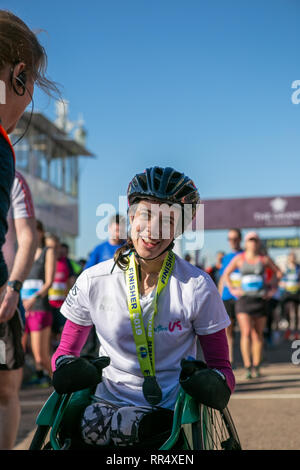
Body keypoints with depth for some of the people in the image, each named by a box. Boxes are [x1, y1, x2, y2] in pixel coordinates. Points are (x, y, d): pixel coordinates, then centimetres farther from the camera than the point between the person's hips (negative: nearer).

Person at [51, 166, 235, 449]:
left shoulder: (198, 288, -4)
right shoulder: (93, 281, 1)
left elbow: (221, 365, 3)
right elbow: (65, 350, 12)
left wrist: (216, 381, -21)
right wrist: (66, 366, -13)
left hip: (169, 412, -3)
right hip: (107, 401, 3)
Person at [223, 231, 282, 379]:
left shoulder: (264, 259, 0)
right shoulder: (239, 259, 0)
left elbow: (278, 272, 13)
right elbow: (226, 274, 13)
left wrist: (273, 289, 5)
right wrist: (232, 289, 4)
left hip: (260, 300, 1)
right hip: (244, 299, -1)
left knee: (258, 334, 8)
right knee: (246, 333, -14)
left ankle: (256, 367, 20)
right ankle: (247, 368, -13)